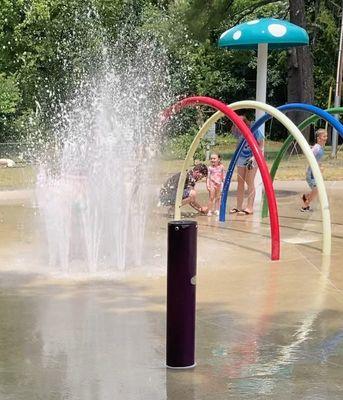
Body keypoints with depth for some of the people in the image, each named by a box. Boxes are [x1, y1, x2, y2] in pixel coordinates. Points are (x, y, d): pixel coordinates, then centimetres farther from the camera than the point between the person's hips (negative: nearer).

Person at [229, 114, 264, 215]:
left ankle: (250, 207, -4)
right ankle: (239, 206, 13)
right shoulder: (237, 132, -10)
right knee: (240, 182, 6)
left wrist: (254, 157, -19)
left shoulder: (255, 131, -21)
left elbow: (261, 145, -10)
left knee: (249, 182, -6)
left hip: (252, 158, -5)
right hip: (241, 157, 5)